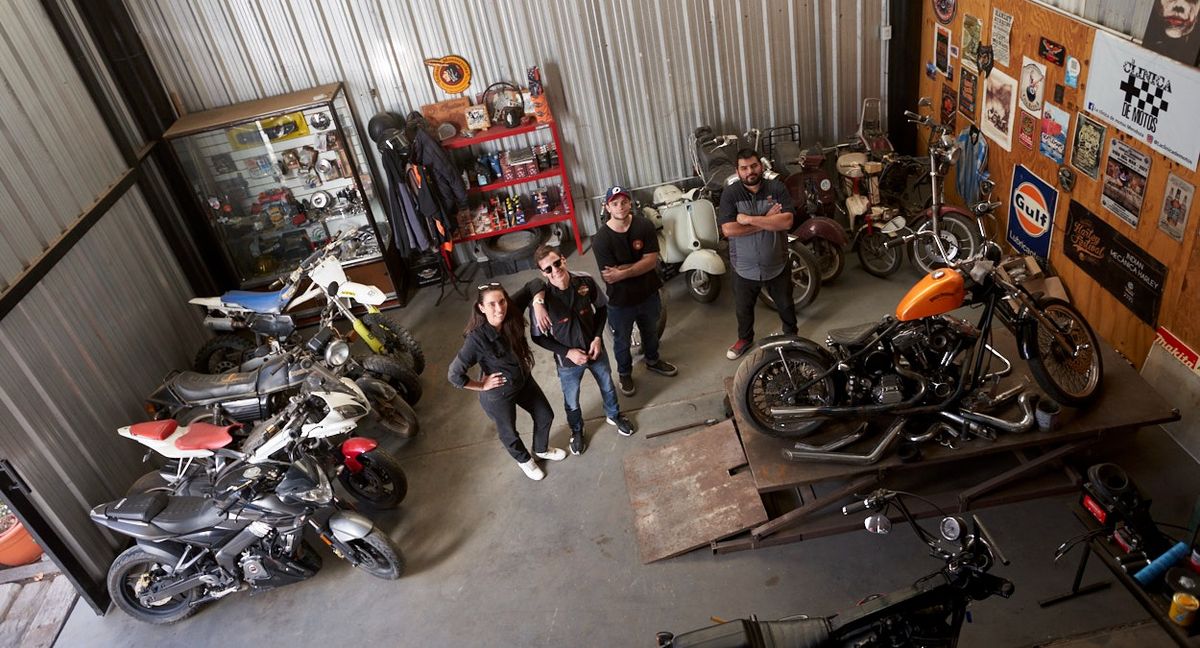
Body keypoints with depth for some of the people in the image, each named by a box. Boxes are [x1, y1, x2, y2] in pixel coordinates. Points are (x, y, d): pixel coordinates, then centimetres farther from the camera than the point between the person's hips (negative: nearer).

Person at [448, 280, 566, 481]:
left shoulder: (512, 313, -23)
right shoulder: (477, 338, -37)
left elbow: (535, 284, -13)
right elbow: (454, 375, -32)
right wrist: (482, 386, -20)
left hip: (524, 380, 5)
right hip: (498, 394, -5)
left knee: (545, 416, 24)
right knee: (508, 432, 22)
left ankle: (542, 450, 57)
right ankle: (525, 460, 56)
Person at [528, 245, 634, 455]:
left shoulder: (586, 281, -22)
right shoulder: (542, 298, -28)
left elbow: (601, 308, -2)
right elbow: (538, 337, -15)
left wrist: (597, 338, -13)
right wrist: (567, 352, -20)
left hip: (595, 350, 2)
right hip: (568, 361, -2)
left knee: (608, 387, 28)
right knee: (572, 402, 22)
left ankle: (614, 415, 60)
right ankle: (577, 431, 54)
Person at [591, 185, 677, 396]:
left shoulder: (645, 225, -16)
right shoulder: (601, 240, -24)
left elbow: (652, 260, -20)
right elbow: (610, 276, -24)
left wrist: (623, 272, -29)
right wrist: (639, 265, -22)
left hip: (648, 293, 3)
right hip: (620, 300, -3)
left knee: (651, 331, 29)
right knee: (622, 340, 19)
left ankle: (653, 360, 57)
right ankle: (624, 373, 46)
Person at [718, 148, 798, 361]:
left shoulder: (777, 188, -10)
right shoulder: (730, 194, -13)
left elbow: (786, 222, -23)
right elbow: (728, 230, -23)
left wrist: (750, 219, -26)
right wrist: (767, 221, -22)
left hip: (776, 265, 0)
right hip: (745, 267, 0)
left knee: (785, 305, 21)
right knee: (743, 308, 19)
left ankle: (791, 334, 47)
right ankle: (745, 338, 46)